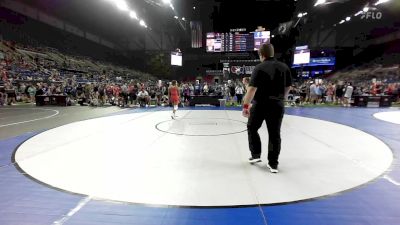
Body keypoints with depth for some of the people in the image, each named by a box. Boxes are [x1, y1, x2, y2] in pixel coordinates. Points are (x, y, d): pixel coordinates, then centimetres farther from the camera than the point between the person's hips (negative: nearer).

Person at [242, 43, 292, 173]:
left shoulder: (259, 68, -10)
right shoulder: (284, 67, 6)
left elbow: (252, 88, -19)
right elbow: (288, 87, 13)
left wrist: (246, 105, -16)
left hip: (260, 104, -4)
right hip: (277, 106, 4)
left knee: (252, 128, 18)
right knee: (275, 134, 9)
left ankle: (256, 155, 22)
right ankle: (273, 164, 13)